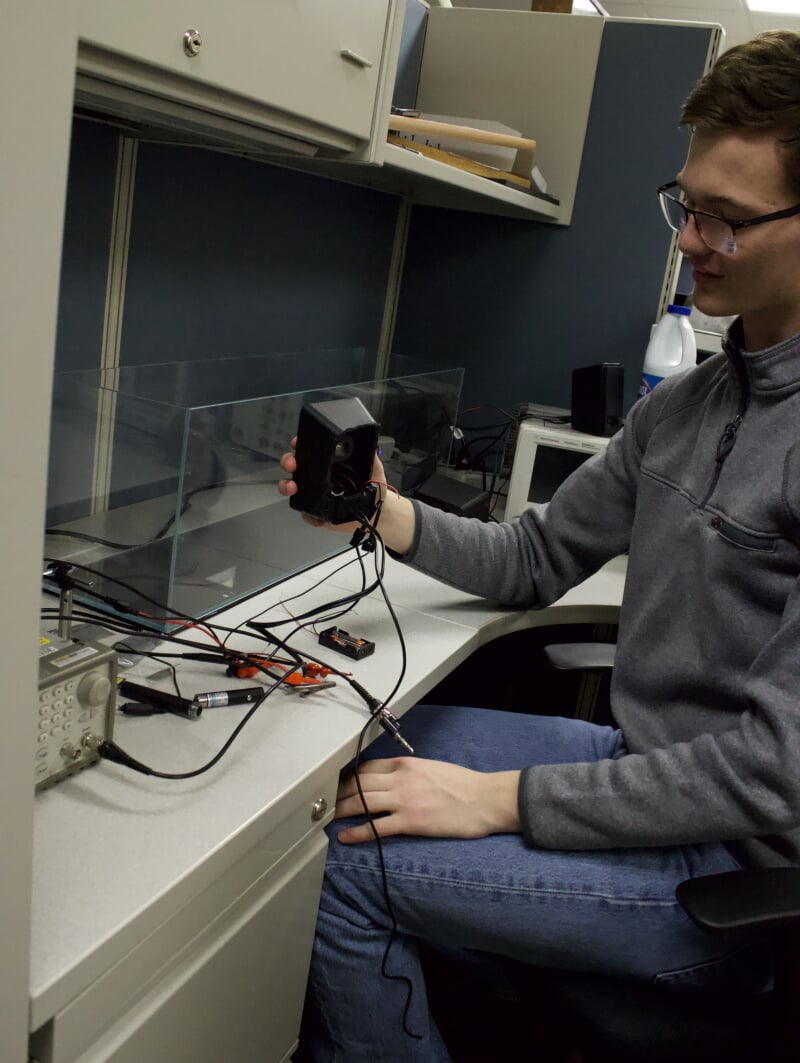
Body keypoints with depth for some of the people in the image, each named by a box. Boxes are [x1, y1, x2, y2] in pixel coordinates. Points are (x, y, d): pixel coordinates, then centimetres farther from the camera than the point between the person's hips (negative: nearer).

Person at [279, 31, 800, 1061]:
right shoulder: (677, 403, 6)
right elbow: (535, 560, 10)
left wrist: (499, 798, -22)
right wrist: (396, 518, -9)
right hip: (636, 760, 8)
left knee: (348, 859, -14)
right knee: (353, 756, 10)